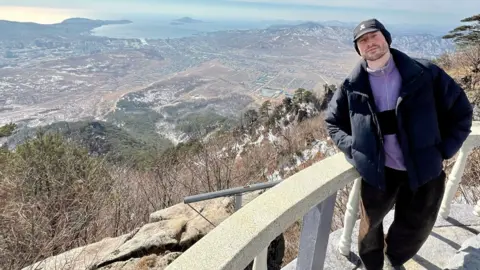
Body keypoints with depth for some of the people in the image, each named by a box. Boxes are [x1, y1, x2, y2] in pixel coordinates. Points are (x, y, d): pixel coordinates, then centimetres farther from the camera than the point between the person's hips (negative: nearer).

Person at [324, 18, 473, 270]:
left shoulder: (425, 73, -9)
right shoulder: (352, 86, -6)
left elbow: (460, 111, -1)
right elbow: (332, 121, 7)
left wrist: (442, 151, -5)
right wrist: (352, 149, -5)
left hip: (424, 170, 1)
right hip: (378, 171, 0)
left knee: (415, 229, 19)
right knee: (371, 225, 17)